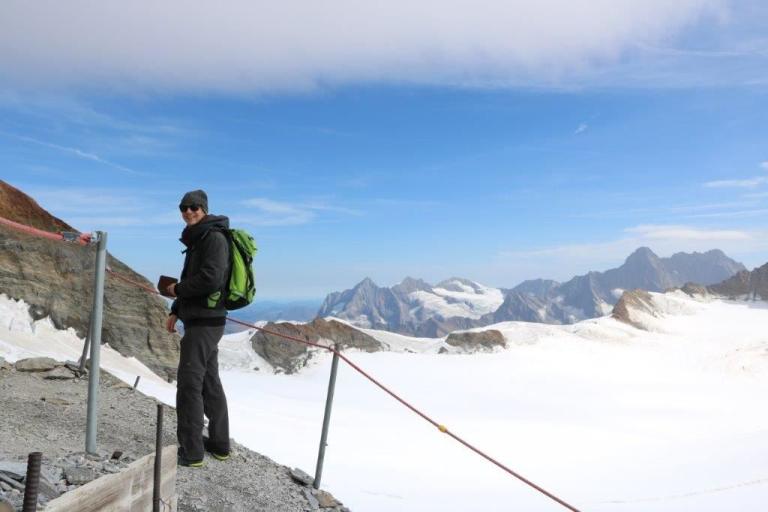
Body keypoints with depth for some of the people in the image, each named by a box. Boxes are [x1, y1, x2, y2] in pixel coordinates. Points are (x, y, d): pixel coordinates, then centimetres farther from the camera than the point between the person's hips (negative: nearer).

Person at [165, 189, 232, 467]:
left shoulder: (214, 237, -12)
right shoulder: (198, 240, 18)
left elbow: (210, 278, -23)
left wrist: (177, 289, -10)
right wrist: (176, 311, 16)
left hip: (204, 321, -10)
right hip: (204, 319, 10)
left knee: (189, 383, -8)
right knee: (210, 382, 15)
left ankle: (190, 451, -2)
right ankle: (219, 444, 24)